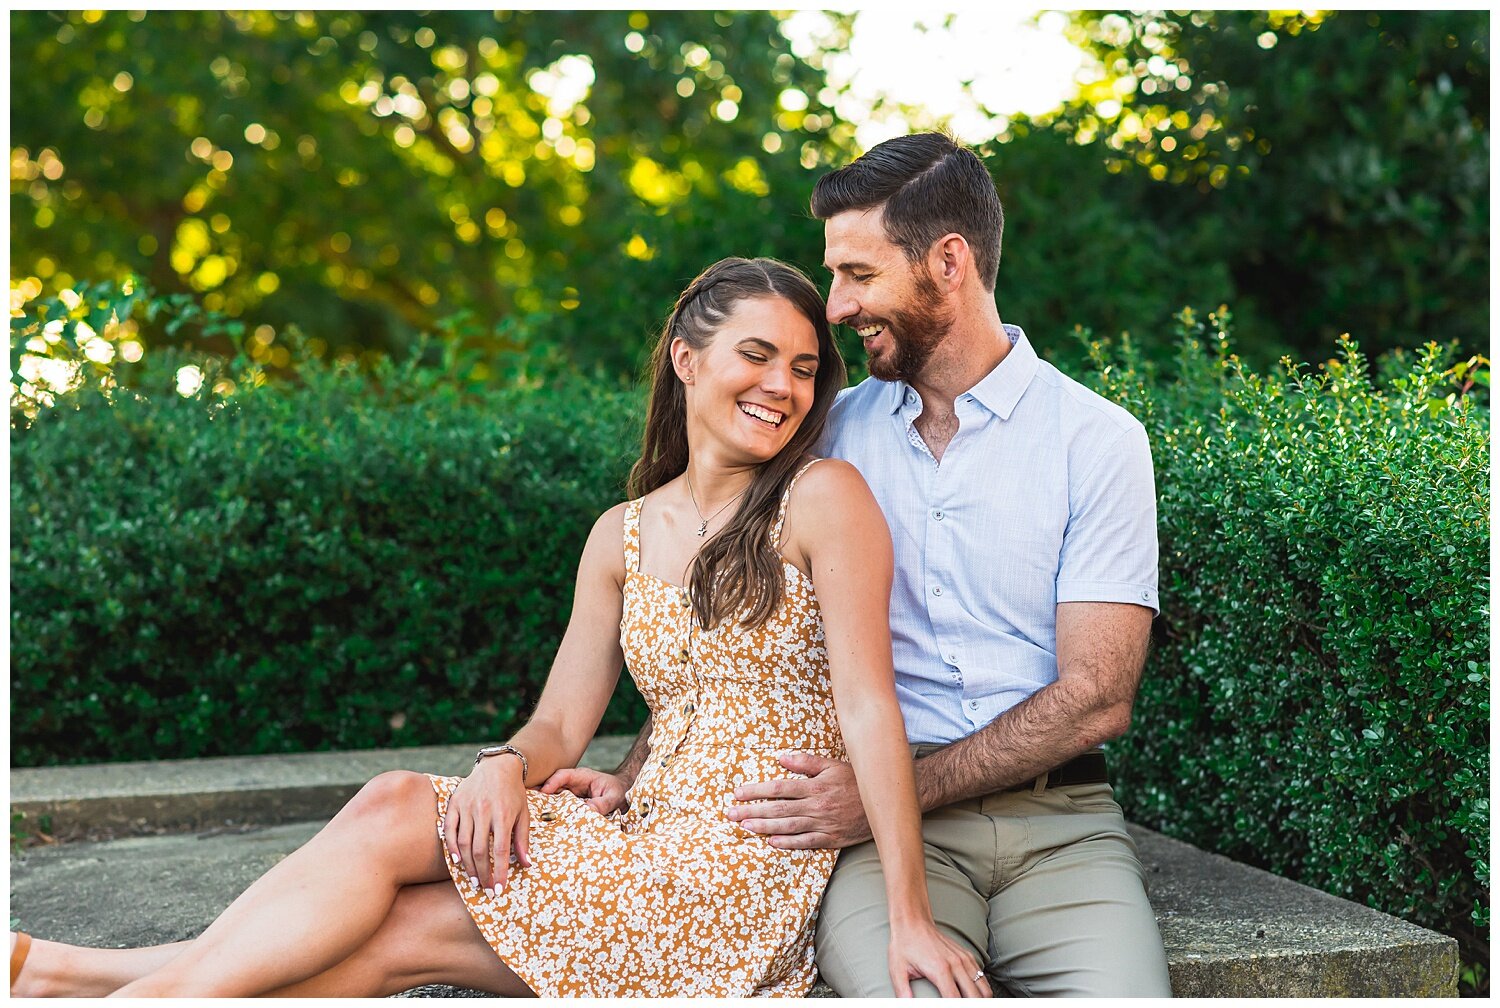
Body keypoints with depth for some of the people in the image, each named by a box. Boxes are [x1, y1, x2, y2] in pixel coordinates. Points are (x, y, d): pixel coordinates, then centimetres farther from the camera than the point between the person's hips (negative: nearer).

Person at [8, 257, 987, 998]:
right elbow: (561, 722, 9)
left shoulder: (823, 498, -4)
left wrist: (910, 917, -16)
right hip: (646, 844, 5)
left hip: (753, 879, -5)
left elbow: (870, 704, -11)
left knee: (395, 814, -14)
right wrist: (508, 768, -14)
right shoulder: (622, 535, 13)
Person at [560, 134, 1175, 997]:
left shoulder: (1098, 440, 1)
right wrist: (637, 778, 1)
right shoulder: (833, 432, 12)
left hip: (1056, 817, 0)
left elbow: (1095, 698, -6)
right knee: (905, 990, -31)